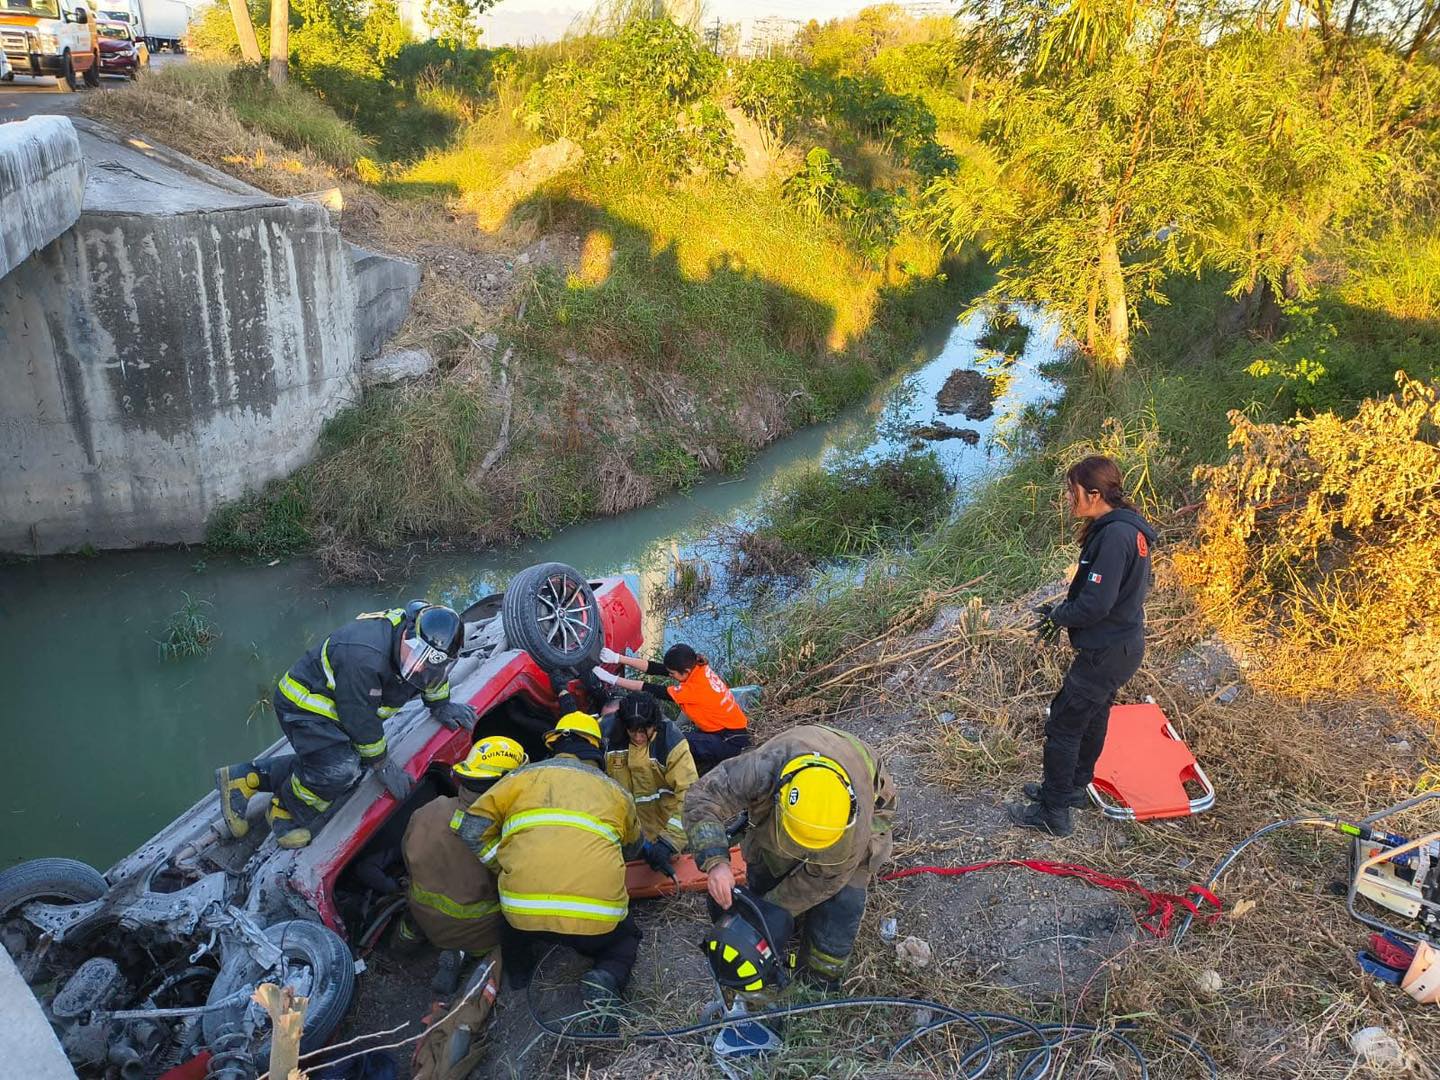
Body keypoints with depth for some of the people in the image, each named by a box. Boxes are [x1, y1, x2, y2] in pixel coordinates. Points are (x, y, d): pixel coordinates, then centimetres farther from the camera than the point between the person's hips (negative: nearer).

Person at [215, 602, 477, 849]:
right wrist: (382, 764, -17)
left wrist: (441, 706, 17)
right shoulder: (364, 657, -37)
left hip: (333, 709, 9)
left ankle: (244, 777, 14)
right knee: (339, 769, -26)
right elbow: (359, 719, -27)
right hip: (304, 705, -9)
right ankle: (286, 811, 3)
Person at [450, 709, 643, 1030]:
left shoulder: (526, 775, 13)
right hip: (597, 917, -1)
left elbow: (472, 828, 7)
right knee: (626, 938, 31)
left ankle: (518, 969, 20)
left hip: (524, 913, 2)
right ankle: (607, 978, 2)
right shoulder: (615, 790, 18)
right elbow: (633, 848, 34)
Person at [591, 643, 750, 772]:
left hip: (731, 742, -9)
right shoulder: (698, 667, -4)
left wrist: (612, 679, -20)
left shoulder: (694, 688, -27)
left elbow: (654, 691, -23)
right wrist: (618, 658, -10)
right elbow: (655, 668, -5)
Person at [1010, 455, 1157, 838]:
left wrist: (1058, 616, -11)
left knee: (1064, 725, 1)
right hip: (1121, 644, 10)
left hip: (1106, 654, -10)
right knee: (1093, 716, 24)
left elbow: (1095, 604, -28)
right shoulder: (1125, 526, 4)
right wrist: (1062, 609, 4)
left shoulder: (1115, 536, -28)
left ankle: (1054, 813, 12)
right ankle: (1073, 786, 42)